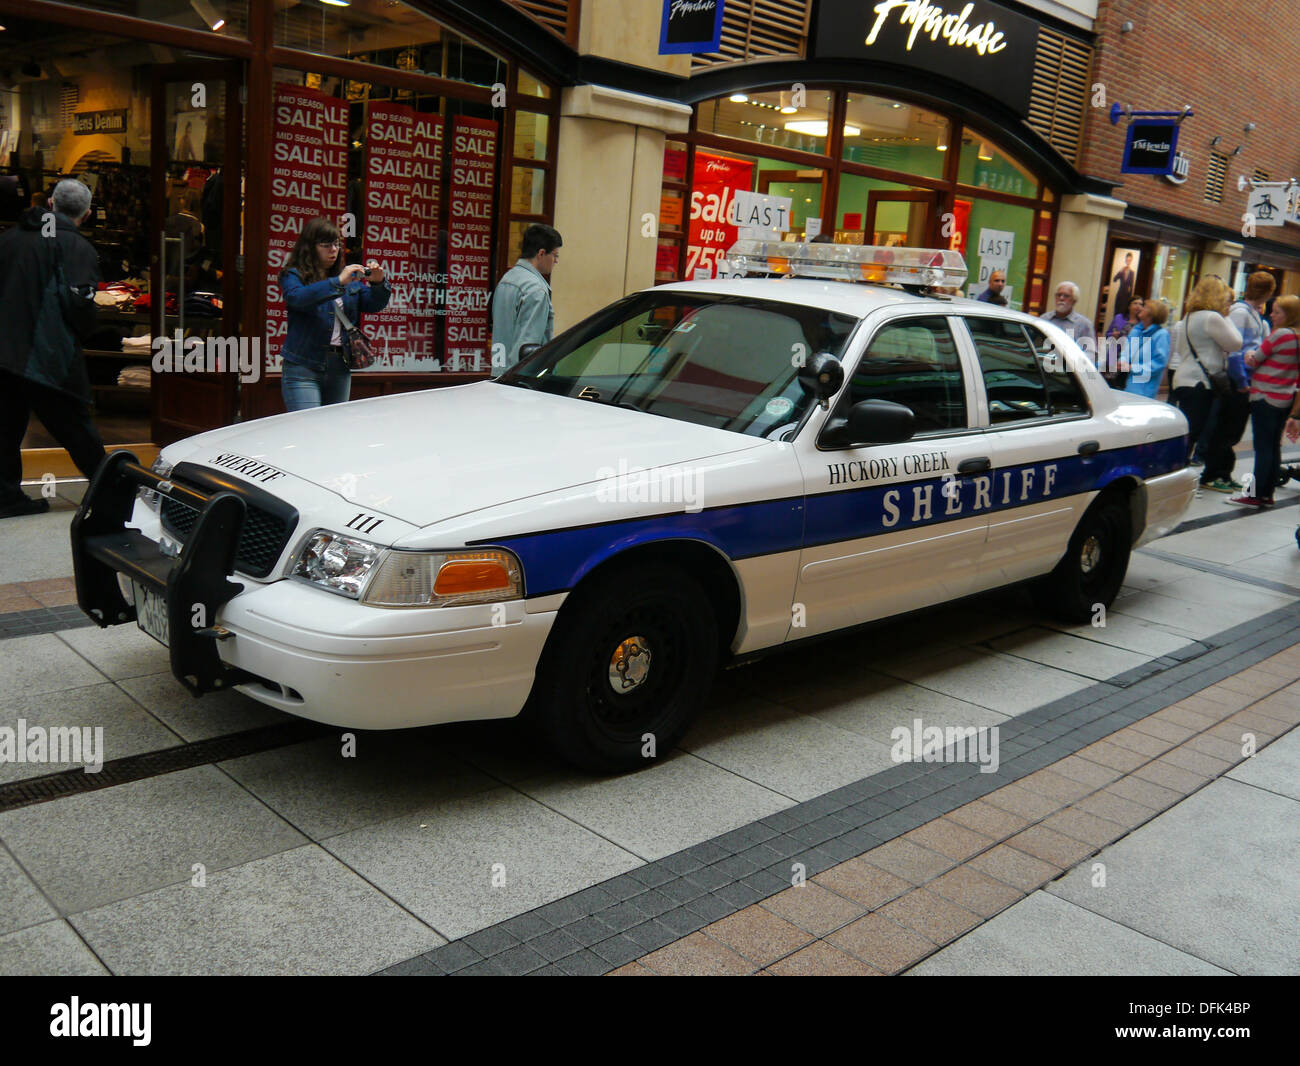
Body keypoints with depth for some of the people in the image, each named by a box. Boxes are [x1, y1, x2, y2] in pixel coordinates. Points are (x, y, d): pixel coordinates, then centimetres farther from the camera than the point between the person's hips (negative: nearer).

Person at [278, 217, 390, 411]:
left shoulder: (348, 277, 13)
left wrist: (379, 283, -12)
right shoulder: (293, 276, -1)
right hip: (303, 368, -5)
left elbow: (374, 304, 9)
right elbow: (297, 297, -22)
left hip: (340, 368, 5)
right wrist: (338, 282, -28)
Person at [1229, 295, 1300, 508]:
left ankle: (1256, 495, -5)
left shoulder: (1281, 334, -14)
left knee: (1263, 448, -7)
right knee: (1274, 447, 11)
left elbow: (1255, 360, -8)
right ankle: (1267, 495, 16)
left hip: (1266, 398, -9)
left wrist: (1249, 358, 14)